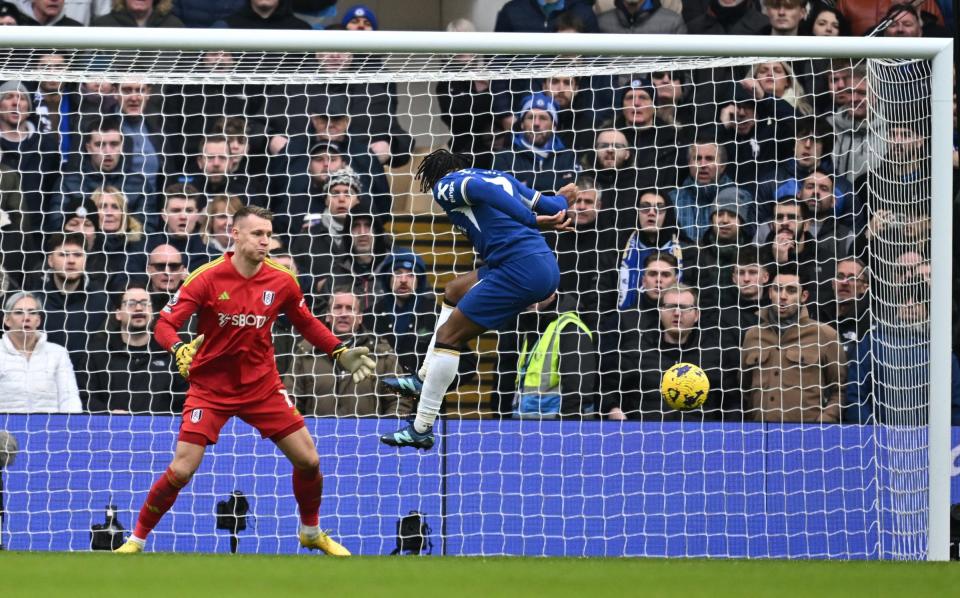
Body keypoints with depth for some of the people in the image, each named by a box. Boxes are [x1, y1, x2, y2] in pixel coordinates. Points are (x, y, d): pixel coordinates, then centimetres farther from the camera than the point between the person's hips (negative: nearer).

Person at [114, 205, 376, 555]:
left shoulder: (282, 281, -6)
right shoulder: (207, 278, -17)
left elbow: (307, 324, 12)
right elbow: (164, 325, -19)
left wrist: (341, 353, 3)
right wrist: (180, 350, -39)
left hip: (262, 385, 3)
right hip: (210, 387, -3)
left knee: (308, 461, 1)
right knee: (181, 470, -12)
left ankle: (311, 532, 27)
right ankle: (136, 539, 8)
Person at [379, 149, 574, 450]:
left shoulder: (444, 186, 4)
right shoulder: (500, 176, 24)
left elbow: (481, 189, -18)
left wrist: (532, 220, -14)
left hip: (520, 267, -8)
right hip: (547, 264, 8)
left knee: (448, 335, 0)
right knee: (454, 292, 28)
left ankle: (421, 429, 0)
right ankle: (424, 378, 33)